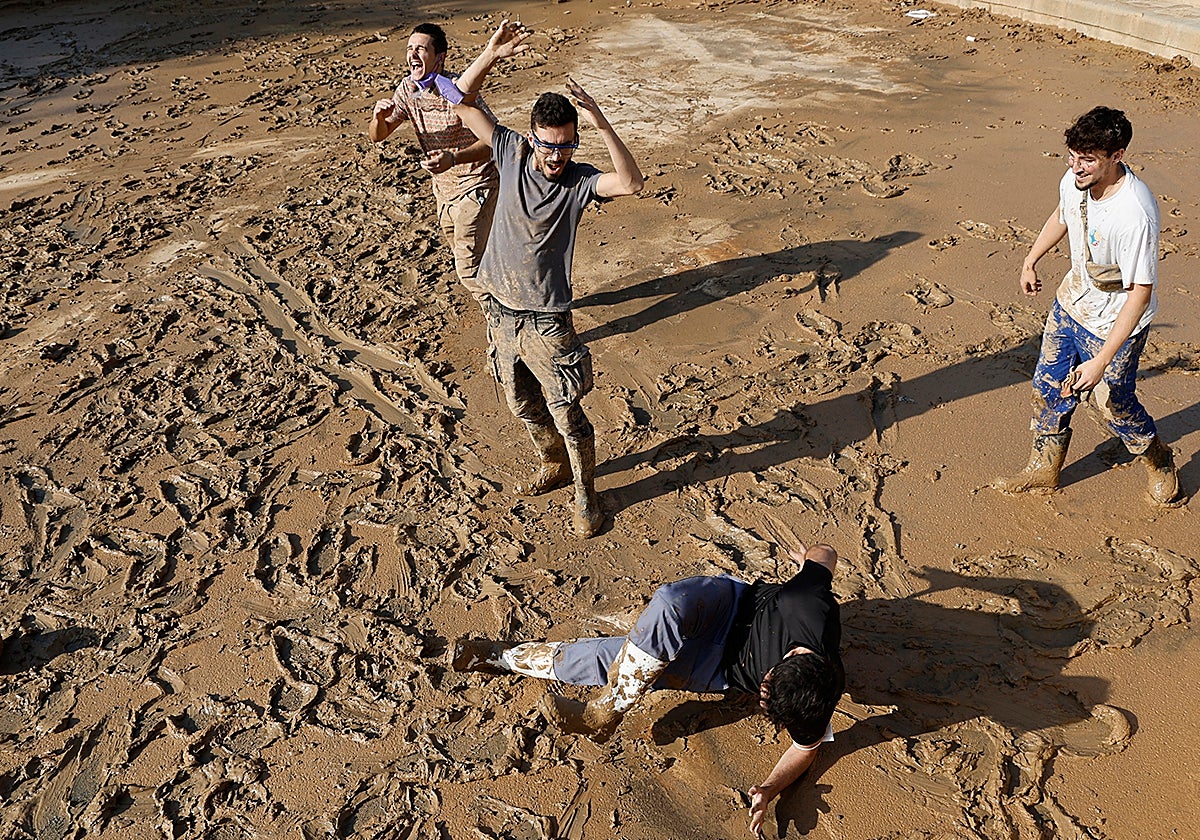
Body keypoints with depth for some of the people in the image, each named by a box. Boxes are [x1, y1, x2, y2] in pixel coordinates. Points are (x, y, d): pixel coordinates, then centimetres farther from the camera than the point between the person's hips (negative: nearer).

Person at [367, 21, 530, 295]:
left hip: (475, 187, -8)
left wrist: (452, 158, -45)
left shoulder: (456, 90, -24)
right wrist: (379, 118, -25)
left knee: (468, 268, -12)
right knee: (463, 255, 22)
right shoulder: (408, 89, -3)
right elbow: (377, 136, -1)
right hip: (443, 189, 8)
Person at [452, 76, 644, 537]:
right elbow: (467, 108, 3)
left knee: (566, 414, 2)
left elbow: (631, 183, -33)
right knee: (523, 404, 21)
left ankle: (585, 494, 24)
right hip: (499, 309, 5)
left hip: (545, 320, -5)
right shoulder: (512, 152, -4)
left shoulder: (580, 180, -14)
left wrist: (601, 124, -40)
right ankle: (554, 465, 45)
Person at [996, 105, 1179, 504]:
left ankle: (1160, 461, 41)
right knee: (1048, 387, 15)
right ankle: (1043, 470, 36)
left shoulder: (1135, 214, -35)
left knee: (1115, 406, 9)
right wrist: (1031, 259, 24)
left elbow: (1140, 292, -30)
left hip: (1115, 320, -7)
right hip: (1071, 300, 7)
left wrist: (1102, 360, -33)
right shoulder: (1074, 180, -14)